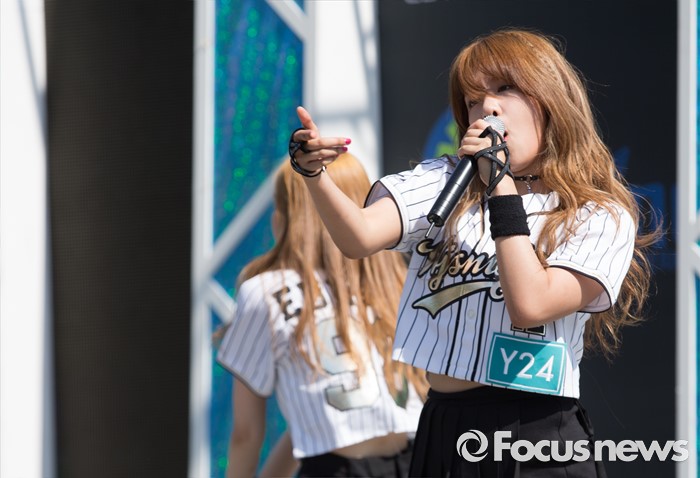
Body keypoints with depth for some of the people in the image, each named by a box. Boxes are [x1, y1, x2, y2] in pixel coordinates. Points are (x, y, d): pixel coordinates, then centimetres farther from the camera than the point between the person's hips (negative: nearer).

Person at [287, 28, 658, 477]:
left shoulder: (601, 218, -3)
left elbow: (531, 305, -18)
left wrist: (502, 185, -16)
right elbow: (360, 237, -9)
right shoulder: (446, 182, 8)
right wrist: (314, 174, -28)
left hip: (537, 441, -3)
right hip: (442, 430, 4)